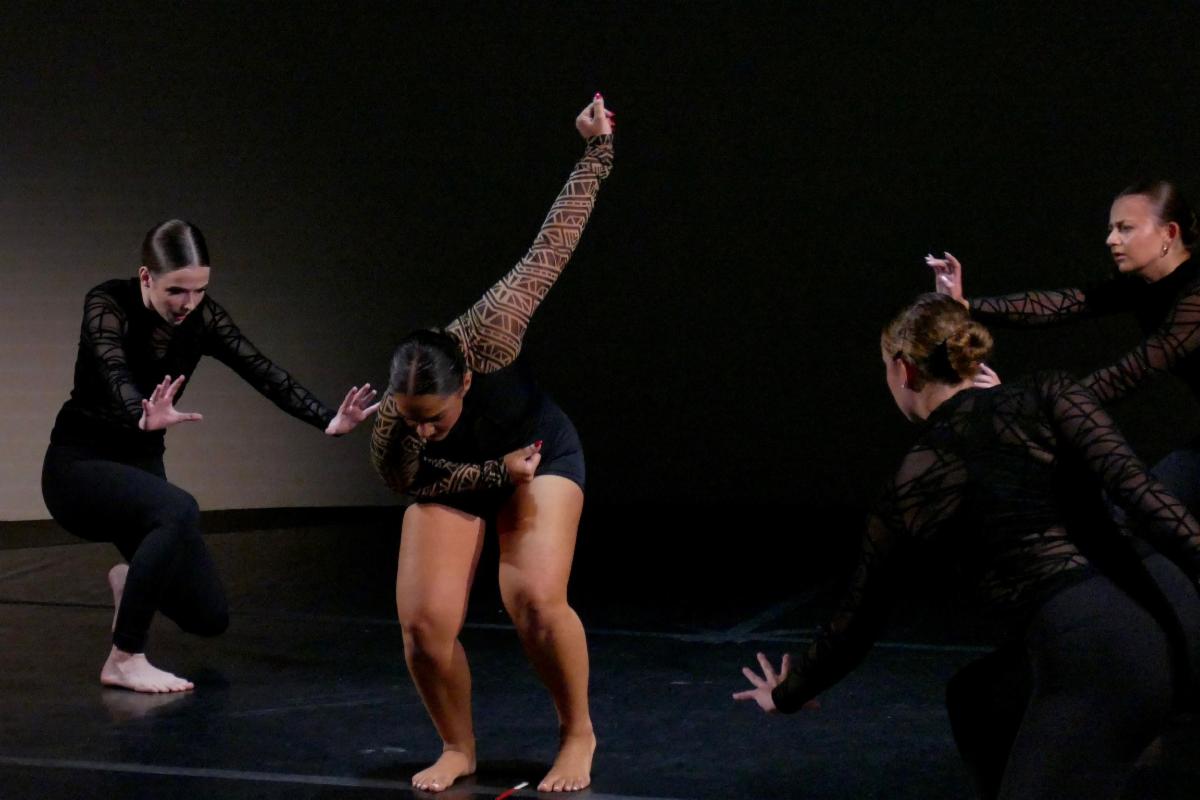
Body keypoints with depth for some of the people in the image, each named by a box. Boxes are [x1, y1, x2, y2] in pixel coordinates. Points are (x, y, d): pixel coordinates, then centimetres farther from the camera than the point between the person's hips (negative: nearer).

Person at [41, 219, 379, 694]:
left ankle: (132, 580, 32)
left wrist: (329, 421, -35)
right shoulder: (107, 303, -21)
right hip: (78, 465, -6)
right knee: (177, 510, -37)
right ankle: (124, 660, -25)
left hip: (140, 468, 6)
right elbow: (115, 374, -40)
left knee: (209, 617, -1)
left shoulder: (201, 317, -7)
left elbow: (263, 372, -18)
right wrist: (145, 418, -63)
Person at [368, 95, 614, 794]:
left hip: (542, 454, -1)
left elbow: (552, 245, -29)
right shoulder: (391, 440, -32)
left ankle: (578, 735, 3)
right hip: (456, 481, 2)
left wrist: (598, 152, -26)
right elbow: (419, 482, -9)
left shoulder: (489, 335, -39)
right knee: (426, 621, -16)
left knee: (535, 598, -23)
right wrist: (498, 472, -19)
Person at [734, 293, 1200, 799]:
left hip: (1093, 658, -5)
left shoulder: (907, 491, 15)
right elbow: (1134, 486, -4)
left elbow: (853, 630, 28)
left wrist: (787, 694, 45)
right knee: (979, 699, 29)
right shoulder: (1046, 396, 14)